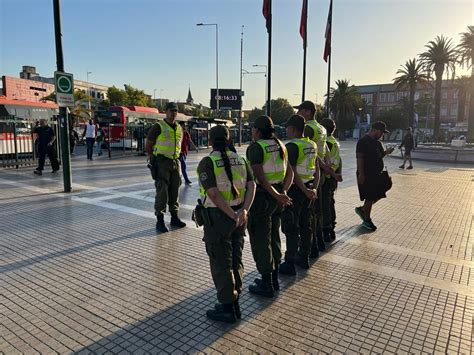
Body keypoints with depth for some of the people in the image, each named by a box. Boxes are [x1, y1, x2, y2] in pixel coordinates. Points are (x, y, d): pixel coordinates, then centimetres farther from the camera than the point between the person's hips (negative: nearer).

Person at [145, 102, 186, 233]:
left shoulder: (179, 128, 13)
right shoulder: (158, 127, -6)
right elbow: (148, 147, -3)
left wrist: (175, 159, 13)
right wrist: (155, 160, 0)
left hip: (175, 163, 6)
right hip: (161, 163, -6)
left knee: (174, 191, 11)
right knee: (162, 192, -6)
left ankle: (174, 218, 21)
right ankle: (160, 221, 2)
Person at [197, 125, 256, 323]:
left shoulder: (206, 163, -12)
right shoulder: (240, 160, 6)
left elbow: (214, 194, -22)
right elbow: (251, 186, -6)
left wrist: (233, 216, -18)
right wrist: (244, 211, -16)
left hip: (217, 218, -6)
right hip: (239, 217, 6)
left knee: (220, 264, 6)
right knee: (235, 260, 17)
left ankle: (227, 308, 16)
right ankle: (233, 303, 28)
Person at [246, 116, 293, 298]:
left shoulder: (256, 147, -14)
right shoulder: (280, 145, 9)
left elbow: (259, 176, -23)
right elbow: (289, 173, 8)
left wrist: (277, 195, -19)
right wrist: (283, 192, 0)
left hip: (261, 197, -8)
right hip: (277, 197, 8)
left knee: (260, 241, 4)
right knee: (274, 237, 18)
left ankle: (267, 285, 14)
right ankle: (274, 279, 30)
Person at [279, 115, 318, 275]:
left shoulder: (292, 146, -17)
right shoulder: (312, 145, 8)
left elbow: (292, 173, -21)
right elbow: (316, 168, 11)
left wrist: (305, 191, -15)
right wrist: (313, 188, 13)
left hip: (295, 190, -8)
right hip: (309, 187, 8)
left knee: (291, 228, 0)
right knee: (306, 225, 16)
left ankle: (290, 264, 7)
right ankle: (304, 258, 29)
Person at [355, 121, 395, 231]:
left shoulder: (377, 142, 13)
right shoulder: (363, 141, -16)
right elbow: (359, 158, -21)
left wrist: (386, 152, 1)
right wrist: (361, 174, -25)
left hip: (376, 174, 9)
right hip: (366, 175, -9)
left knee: (378, 195, 13)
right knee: (370, 198, -1)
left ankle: (362, 209, 30)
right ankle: (367, 220, 14)